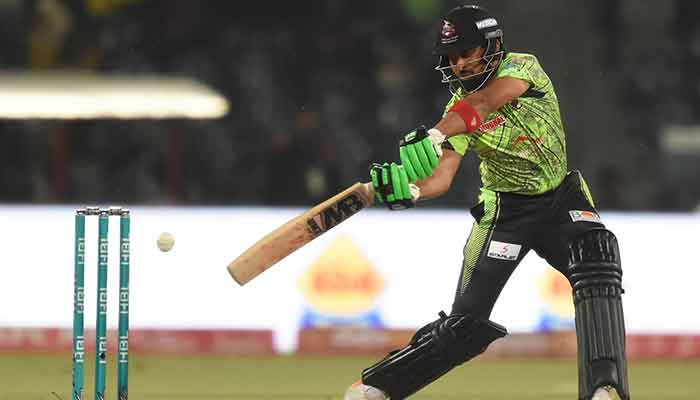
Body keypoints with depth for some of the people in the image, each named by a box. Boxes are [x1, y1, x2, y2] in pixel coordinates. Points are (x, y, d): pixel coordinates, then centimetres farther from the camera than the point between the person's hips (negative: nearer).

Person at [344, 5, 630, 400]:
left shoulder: (523, 66, -14)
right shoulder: (458, 109, -7)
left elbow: (482, 104, -34)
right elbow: (441, 177, -18)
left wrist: (433, 135, -51)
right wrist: (409, 189, -41)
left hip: (562, 197, -1)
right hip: (506, 209, 1)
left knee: (596, 263, -30)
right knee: (466, 321, -4)